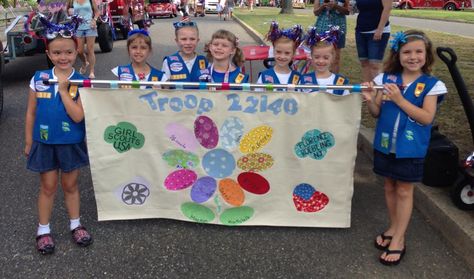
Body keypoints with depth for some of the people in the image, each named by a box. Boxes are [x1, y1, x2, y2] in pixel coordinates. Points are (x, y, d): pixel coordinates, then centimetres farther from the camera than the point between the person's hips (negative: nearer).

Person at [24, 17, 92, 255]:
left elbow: (78, 116, -19)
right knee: (48, 187, 13)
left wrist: (63, 89, -22)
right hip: (44, 143, 1)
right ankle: (43, 229, 29)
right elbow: (31, 112, 3)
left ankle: (75, 224, 33)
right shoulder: (38, 78, -6)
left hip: (71, 143, -1)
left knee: (70, 185, 15)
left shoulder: (81, 82, -10)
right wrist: (28, 142, 5)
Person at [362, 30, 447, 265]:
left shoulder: (431, 85, -8)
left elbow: (426, 118, -17)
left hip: (410, 148, -3)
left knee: (404, 191, 7)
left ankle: (399, 240, 18)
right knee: (389, 187, 16)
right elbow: (377, 113, 2)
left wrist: (399, 99, -24)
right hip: (385, 143, 3)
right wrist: (370, 100, -20)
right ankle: (393, 228, 35)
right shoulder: (386, 78, -1)